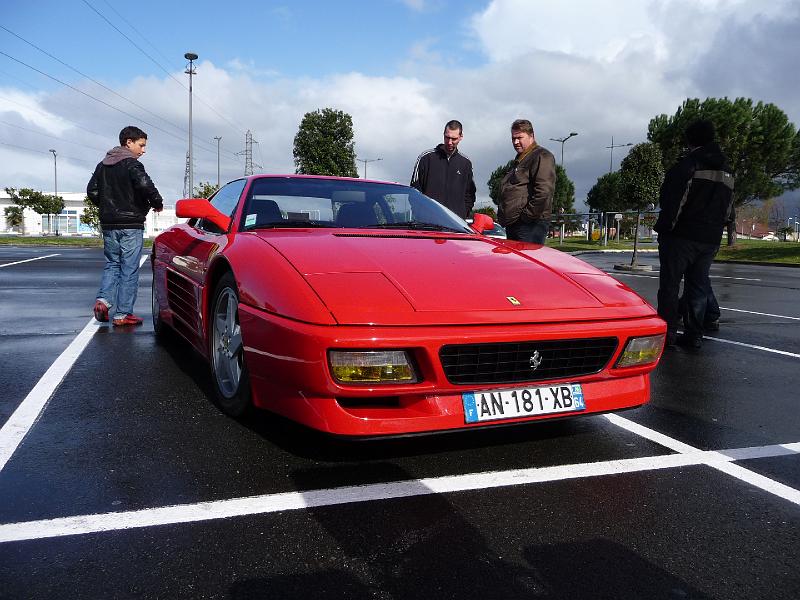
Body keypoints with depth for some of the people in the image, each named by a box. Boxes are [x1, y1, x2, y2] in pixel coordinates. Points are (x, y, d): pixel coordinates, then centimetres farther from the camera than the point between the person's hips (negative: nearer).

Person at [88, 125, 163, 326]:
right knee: (129, 269, 0)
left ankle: (103, 299, -1)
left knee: (112, 264, 19)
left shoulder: (103, 165, 13)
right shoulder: (131, 164, -9)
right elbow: (145, 185, -26)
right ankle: (122, 314, 2)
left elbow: (92, 191, 12)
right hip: (130, 225, -6)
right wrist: (157, 203, -10)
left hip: (108, 224, 7)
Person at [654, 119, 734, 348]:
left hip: (682, 235, -7)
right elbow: (728, 207, 19)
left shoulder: (688, 164, -9)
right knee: (698, 284, 11)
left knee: (670, 282, -1)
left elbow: (672, 200, -16)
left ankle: (668, 331, -4)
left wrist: (665, 227, -10)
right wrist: (714, 229, 20)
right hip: (711, 239, 7)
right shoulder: (727, 170, 16)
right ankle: (694, 334, 11)